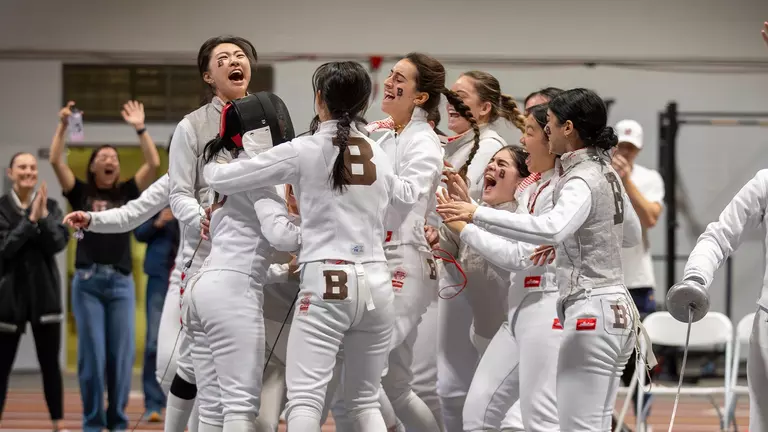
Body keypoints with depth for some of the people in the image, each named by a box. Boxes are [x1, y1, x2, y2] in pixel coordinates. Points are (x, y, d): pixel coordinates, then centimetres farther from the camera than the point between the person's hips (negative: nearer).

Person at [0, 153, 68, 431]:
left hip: (44, 292, 2)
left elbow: (59, 242, -8)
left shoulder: (50, 206, 3)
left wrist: (43, 216, -20)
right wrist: (30, 219, -19)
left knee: (50, 363, 6)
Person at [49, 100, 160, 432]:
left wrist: (140, 129, -6)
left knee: (121, 355, 1)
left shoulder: (127, 192, 10)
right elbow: (55, 161, -4)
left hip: (121, 282, 1)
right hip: (87, 281, -1)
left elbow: (154, 164, -1)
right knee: (91, 355, -1)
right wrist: (63, 126, -10)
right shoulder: (81, 193, 7)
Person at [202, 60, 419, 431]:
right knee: (364, 402, 14)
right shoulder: (377, 155, 12)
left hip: (328, 283, -5)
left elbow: (220, 179, 2)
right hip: (376, 285, 5)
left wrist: (213, 166, 24)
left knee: (304, 400, -11)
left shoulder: (303, 151, -3)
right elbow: (408, 199, 31)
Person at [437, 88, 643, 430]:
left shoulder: (582, 181, -15)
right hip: (616, 309, 10)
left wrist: (479, 214, -37)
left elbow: (552, 229, -37)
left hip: (590, 312, -10)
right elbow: (631, 235, 28)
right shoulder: (605, 173, 12)